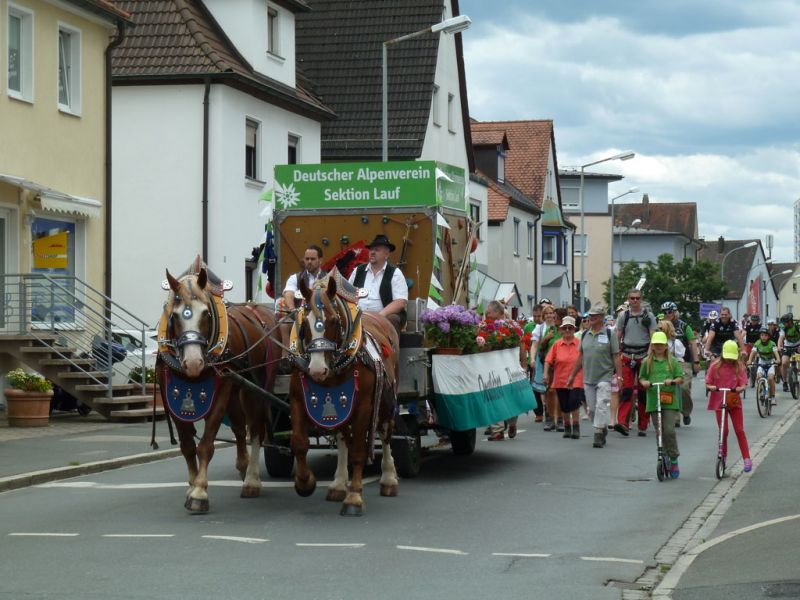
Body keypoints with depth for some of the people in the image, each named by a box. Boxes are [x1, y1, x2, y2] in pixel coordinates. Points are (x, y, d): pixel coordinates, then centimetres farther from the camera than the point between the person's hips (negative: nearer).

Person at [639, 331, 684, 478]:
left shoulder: (672, 361, 7)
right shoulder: (647, 362, 9)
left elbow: (680, 377, 7)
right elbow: (641, 378, 15)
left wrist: (672, 381, -13)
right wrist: (644, 382, -7)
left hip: (670, 401, -2)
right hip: (653, 401, 2)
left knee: (669, 430, -11)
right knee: (659, 432, 3)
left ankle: (674, 460, 1)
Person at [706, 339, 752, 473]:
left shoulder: (739, 367, 0)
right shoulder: (715, 366, -2)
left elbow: (743, 384, -6)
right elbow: (707, 384, -1)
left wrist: (739, 389, -28)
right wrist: (712, 387, -23)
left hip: (734, 401, 0)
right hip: (719, 402, 0)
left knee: (739, 430, -3)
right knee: (723, 431, 0)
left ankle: (747, 459, -2)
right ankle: (723, 457, 16)